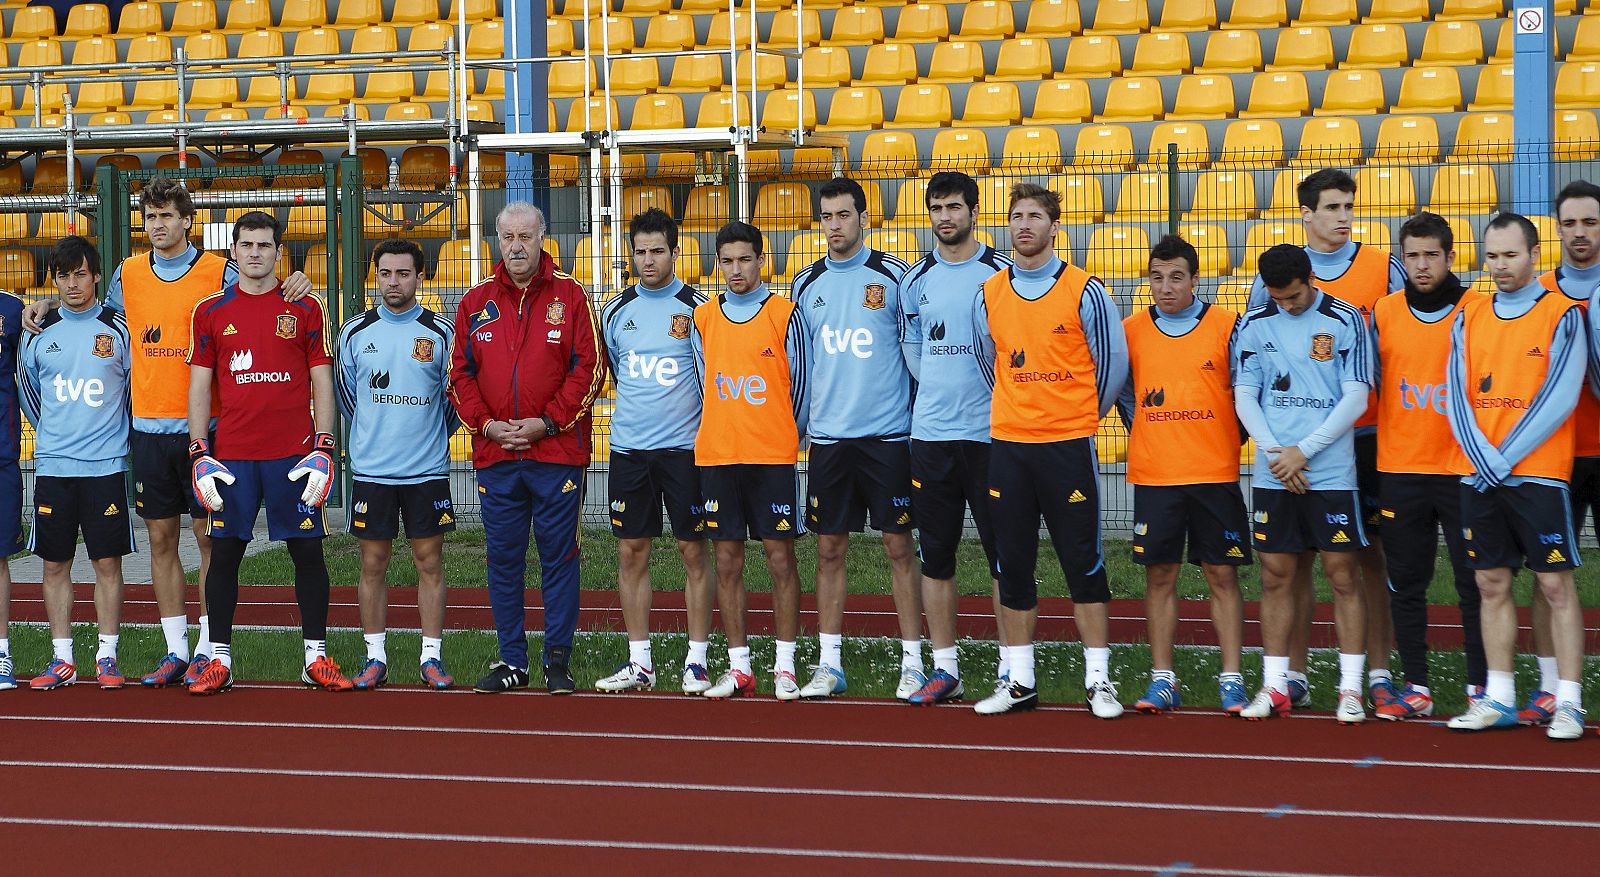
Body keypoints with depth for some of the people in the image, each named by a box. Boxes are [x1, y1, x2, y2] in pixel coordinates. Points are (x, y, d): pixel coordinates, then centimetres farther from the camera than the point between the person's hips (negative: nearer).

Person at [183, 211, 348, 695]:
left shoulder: (305, 309, 5)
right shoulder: (211, 312, 8)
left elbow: (322, 384, 5)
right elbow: (199, 388, 8)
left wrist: (323, 450, -5)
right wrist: (199, 455, -1)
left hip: (294, 455, -1)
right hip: (231, 455, 1)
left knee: (308, 551, 2)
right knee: (224, 553, 2)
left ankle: (316, 657, 12)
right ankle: (219, 659, 11)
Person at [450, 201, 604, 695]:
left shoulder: (569, 296, 2)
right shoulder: (476, 302, 10)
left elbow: (589, 368, -3)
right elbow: (460, 373, 10)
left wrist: (547, 421, -11)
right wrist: (487, 424, -5)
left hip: (557, 452, -3)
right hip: (494, 454, 3)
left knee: (558, 556, 1)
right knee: (503, 559, 6)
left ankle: (558, 659, 9)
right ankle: (511, 660, 15)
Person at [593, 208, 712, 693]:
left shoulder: (697, 306, -3)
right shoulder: (616, 309, 8)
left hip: (685, 447, -4)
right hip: (628, 448, 4)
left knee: (693, 552, -1)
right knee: (631, 553, 4)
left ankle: (696, 662, 5)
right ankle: (639, 662, 12)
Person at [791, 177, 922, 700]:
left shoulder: (893, 276, -2)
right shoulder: (807, 284, 9)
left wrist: (919, 417, 1)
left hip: (888, 435, -4)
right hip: (828, 436, 4)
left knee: (899, 546, 0)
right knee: (829, 549, 6)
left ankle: (912, 662, 5)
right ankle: (829, 665, 12)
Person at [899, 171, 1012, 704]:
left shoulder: (1001, 273, 0)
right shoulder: (916, 280, 10)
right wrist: (941, 395, 9)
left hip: (992, 433, -4)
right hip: (930, 434, 4)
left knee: (1003, 552, -3)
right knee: (936, 554, 6)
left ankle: (1012, 668, 3)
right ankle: (944, 669, 13)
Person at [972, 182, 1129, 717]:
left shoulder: (1084, 291, -4)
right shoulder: (989, 295, 7)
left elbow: (1113, 362, 2)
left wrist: (1083, 414, 9)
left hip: (1069, 446, -4)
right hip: (1008, 446, 4)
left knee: (1083, 563, -1)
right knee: (1012, 564, 6)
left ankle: (1098, 681, 5)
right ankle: (1020, 682, 13)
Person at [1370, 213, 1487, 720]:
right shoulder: (1384, 314, 6)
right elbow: (1371, 383, 15)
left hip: (1463, 469, -3)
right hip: (1400, 469, 3)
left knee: (1474, 582, 0)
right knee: (1406, 584, 6)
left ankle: (1480, 685, 8)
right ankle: (1416, 686, 13)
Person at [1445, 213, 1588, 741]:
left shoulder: (1562, 315, -2)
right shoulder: (1468, 319, 12)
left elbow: (1559, 399, -10)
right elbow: (1457, 396, 6)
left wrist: (1506, 458, -13)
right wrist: (1482, 458, -8)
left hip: (1537, 473, -5)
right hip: (1479, 475, 5)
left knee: (1555, 585, -3)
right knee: (1492, 586, 7)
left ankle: (1568, 703, -2)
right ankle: (1498, 699, 14)